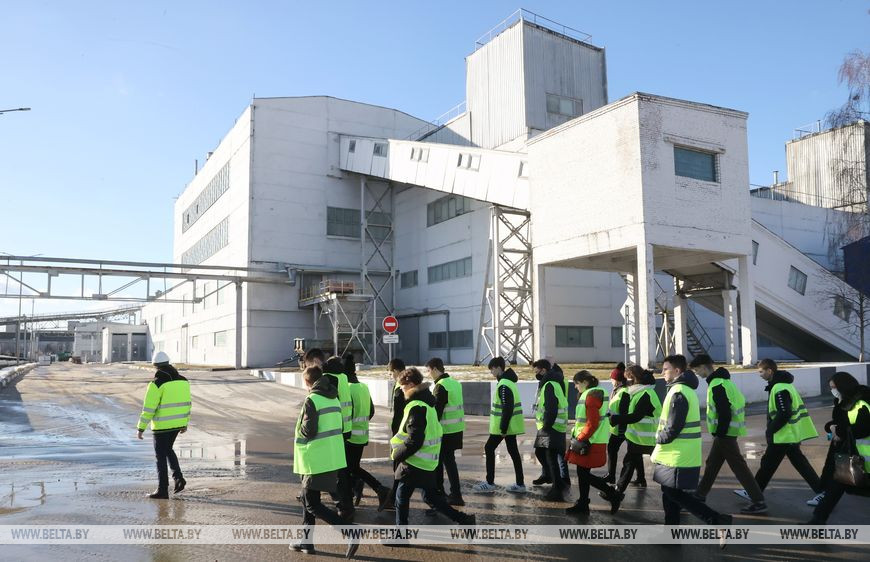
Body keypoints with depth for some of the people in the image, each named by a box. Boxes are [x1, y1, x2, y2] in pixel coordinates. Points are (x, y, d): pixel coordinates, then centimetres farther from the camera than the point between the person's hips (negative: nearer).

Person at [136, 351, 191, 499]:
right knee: (168, 450, 25)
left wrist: (141, 428, -8)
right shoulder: (183, 381, 4)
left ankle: (162, 490, 10)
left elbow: (148, 409, -15)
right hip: (177, 423, 6)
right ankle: (178, 477, 10)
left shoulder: (156, 384, -15)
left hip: (162, 425, -6)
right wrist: (185, 423, 20)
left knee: (161, 456, 5)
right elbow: (186, 403, 10)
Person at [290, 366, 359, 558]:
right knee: (308, 499, 20)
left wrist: (299, 428, 1)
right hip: (333, 459, 9)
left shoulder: (311, 400, -15)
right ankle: (306, 542, 27)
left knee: (312, 504, -1)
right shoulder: (333, 398, 11)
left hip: (317, 461, -9)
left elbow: (308, 430, -20)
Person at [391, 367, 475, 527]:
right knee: (430, 496, 18)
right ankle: (464, 519, 17)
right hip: (428, 462, 9)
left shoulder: (416, 407, -20)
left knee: (402, 498, 5)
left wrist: (397, 454, -10)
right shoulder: (427, 403, 11)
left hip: (414, 464, -9)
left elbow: (413, 441, -24)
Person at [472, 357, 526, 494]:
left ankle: (490, 483, 4)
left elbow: (507, 409, -23)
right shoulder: (508, 381, 13)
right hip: (510, 425, 10)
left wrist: (503, 428, -21)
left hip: (503, 426, -10)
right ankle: (520, 484, 13)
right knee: (513, 451, 10)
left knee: (489, 449, 0)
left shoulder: (503, 385, -19)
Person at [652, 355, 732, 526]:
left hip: (678, 456, -10)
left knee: (674, 493, -3)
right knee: (670, 491, 16)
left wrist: (658, 440, -5)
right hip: (679, 455, 10)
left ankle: (716, 519, -1)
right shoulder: (687, 389, 13)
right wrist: (661, 440, 12)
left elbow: (672, 429, -22)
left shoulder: (678, 392, -19)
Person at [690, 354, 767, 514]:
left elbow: (724, 414, -24)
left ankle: (759, 502, 1)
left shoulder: (717, 386, -20)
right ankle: (700, 496, 29)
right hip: (726, 432, 10)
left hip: (725, 433, -10)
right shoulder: (721, 380, 11)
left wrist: (720, 434, -18)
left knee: (739, 467, -4)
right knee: (712, 463, 18)